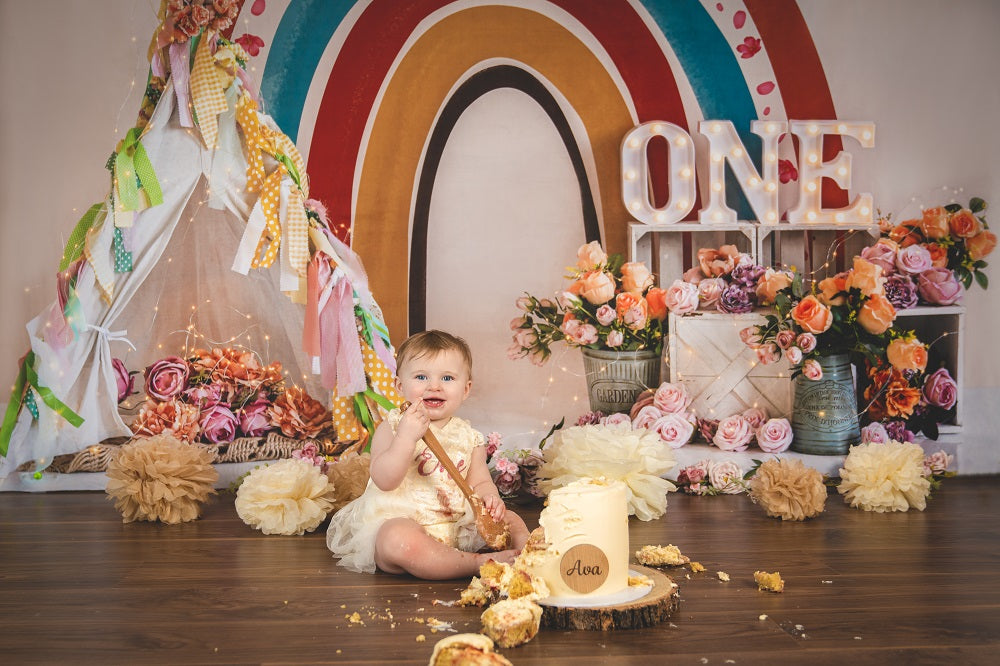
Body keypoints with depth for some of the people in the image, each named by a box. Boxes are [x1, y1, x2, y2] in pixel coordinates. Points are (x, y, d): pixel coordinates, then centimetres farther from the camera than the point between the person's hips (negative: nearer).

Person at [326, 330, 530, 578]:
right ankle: (479, 563, -30)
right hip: (398, 520, -5)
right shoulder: (391, 428, -5)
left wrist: (489, 499, -14)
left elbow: (480, 482, 11)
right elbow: (384, 480, -17)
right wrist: (406, 438, -29)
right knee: (399, 540, -38)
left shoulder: (469, 437, 7)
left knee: (510, 520, -3)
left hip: (456, 525, 5)